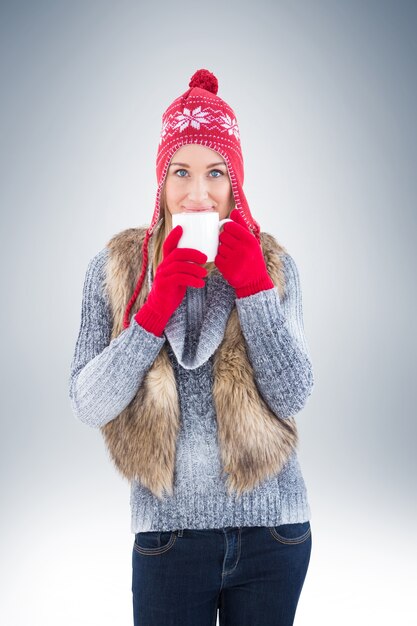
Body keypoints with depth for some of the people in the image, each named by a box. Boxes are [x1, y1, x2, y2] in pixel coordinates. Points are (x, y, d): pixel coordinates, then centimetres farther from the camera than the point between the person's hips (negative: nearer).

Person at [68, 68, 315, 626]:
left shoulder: (273, 263, -1)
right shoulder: (116, 267, -3)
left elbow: (294, 398, -8)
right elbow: (87, 406, -9)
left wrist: (253, 287, -16)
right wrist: (157, 307, -19)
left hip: (273, 530, 1)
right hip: (169, 531, -1)